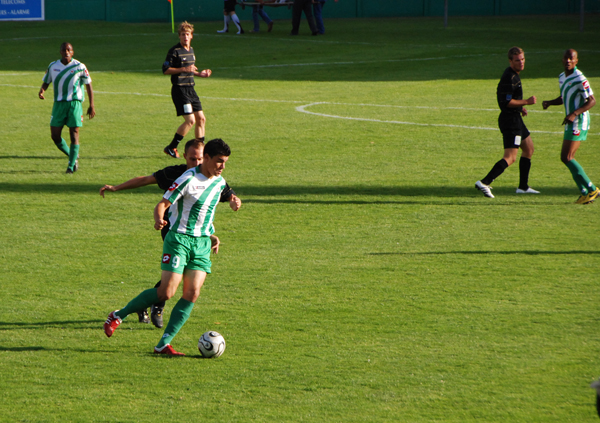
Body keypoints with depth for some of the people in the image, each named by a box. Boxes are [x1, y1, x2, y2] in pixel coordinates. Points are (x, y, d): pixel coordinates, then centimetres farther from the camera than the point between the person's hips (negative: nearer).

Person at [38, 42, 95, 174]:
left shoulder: (79, 67, -3)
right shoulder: (53, 66, 6)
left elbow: (88, 84, 4)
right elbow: (46, 82, 18)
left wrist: (92, 105, 1)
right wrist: (42, 90, -7)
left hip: (74, 103, -3)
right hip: (59, 104, 3)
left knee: (74, 134, -6)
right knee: (55, 135, -2)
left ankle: (71, 166, 1)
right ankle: (73, 157, 21)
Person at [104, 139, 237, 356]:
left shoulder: (220, 182, 8)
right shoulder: (188, 179, -14)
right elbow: (162, 204, -14)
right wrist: (159, 220, -35)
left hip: (203, 242, 7)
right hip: (179, 239, -7)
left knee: (192, 293, -7)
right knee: (166, 292, -12)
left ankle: (163, 344, -5)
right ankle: (118, 316, 7)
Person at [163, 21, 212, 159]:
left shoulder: (190, 50, 14)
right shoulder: (174, 51, -11)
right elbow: (166, 69, -14)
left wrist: (200, 74, 11)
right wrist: (184, 69, -21)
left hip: (190, 89, 8)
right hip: (180, 90, -8)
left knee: (201, 119, 7)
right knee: (190, 120, -14)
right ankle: (171, 148, -4)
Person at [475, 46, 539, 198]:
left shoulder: (513, 74, 12)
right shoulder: (509, 78, -21)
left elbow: (500, 93, 25)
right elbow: (507, 102, -25)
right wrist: (527, 102, -20)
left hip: (515, 119, 11)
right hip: (511, 121, -11)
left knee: (529, 149, 21)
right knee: (510, 158, -16)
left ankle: (523, 187, 27)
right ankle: (484, 183, -23)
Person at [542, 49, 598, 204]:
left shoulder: (579, 79, -15)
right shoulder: (562, 77, 12)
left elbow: (592, 101, -15)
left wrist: (574, 114, -25)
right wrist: (549, 103, 7)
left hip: (579, 121, -9)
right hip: (571, 122, 9)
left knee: (567, 158, -13)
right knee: (566, 158, 8)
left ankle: (592, 189, -6)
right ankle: (584, 192, 12)